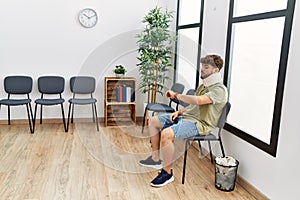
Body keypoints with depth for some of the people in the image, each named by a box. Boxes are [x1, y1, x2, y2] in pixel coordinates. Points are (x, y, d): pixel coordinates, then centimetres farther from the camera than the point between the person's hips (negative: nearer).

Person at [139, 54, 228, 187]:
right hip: (187, 116, 10)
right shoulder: (203, 85, 18)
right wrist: (179, 112, 5)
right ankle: (155, 159, 13)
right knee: (153, 121, 7)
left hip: (199, 123, -10)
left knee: (166, 134, -32)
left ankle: (167, 173, -14)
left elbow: (197, 100, -29)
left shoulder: (219, 90, -14)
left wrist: (176, 95, -20)